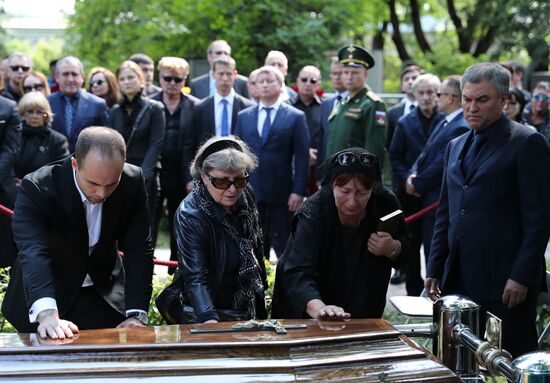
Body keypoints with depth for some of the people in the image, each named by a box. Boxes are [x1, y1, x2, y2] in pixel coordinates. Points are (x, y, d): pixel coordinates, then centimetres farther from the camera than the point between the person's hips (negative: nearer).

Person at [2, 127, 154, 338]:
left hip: (104, 295, 3)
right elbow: (34, 253, -40)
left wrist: (137, 314, -26)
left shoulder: (133, 182, -17)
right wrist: (47, 314, -57)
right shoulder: (36, 188, -27)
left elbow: (138, 249, -15)